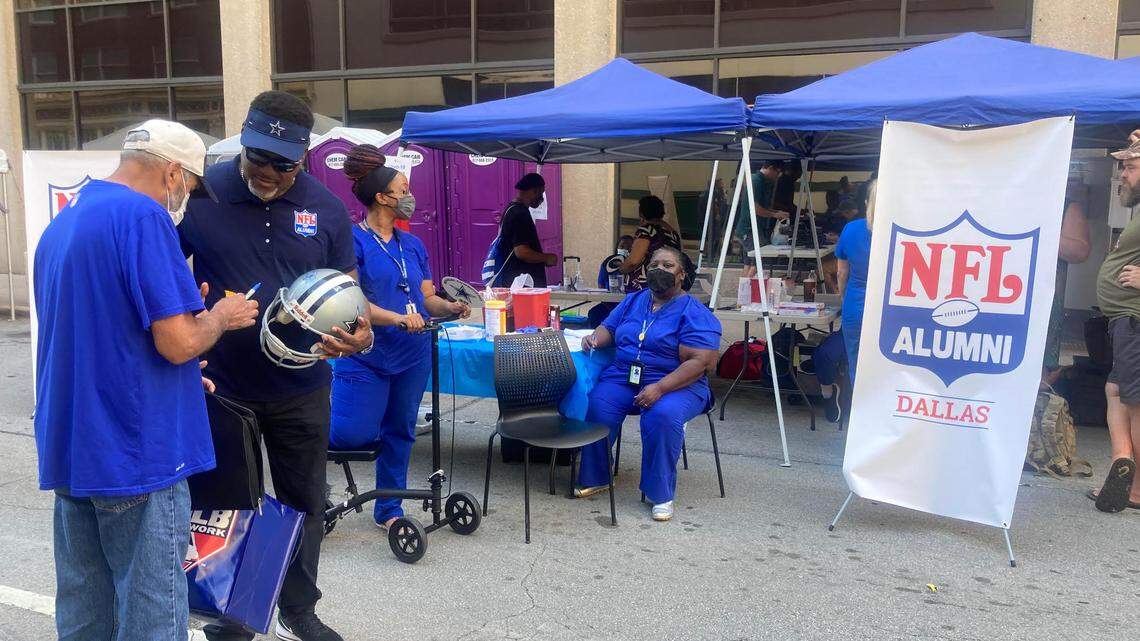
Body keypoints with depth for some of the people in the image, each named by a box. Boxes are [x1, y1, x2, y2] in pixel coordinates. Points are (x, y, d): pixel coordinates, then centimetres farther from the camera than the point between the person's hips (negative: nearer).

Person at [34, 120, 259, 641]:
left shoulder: (61, 223, 13)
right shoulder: (143, 216, -15)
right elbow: (178, 343, -20)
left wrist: (179, 378, 20)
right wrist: (221, 317, 0)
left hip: (68, 450, 9)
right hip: (135, 455, -9)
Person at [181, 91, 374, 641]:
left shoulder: (326, 207, -3)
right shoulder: (200, 194, -8)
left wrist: (359, 333, -18)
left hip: (301, 389, 2)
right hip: (220, 387, -2)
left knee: (305, 505, 15)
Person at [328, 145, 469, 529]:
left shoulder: (413, 245, 12)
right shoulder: (353, 240, -8)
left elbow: (427, 298, 11)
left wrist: (450, 307, -10)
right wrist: (397, 318, -26)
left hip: (412, 355, 6)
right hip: (365, 354, -6)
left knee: (400, 432, 13)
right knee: (352, 435, -11)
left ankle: (389, 509, 28)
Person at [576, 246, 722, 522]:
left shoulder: (695, 314, -6)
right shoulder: (633, 301, 15)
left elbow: (700, 362, -15)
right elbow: (608, 328, 21)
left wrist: (660, 388, -25)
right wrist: (595, 338, -5)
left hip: (677, 384, -4)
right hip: (623, 378, 5)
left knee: (663, 416, -36)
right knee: (597, 406, -25)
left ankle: (661, 494, -18)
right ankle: (594, 478, -7)